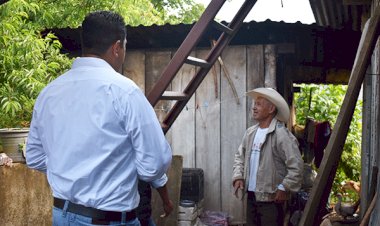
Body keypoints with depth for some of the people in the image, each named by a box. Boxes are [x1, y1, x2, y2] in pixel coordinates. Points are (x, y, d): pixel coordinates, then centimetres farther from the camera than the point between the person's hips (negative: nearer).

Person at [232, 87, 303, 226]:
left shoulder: (281, 134, -14)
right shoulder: (250, 132, 7)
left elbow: (296, 166, -17)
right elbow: (239, 156, 18)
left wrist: (283, 188, -15)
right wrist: (238, 176, 4)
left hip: (271, 198, -7)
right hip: (250, 195, 7)